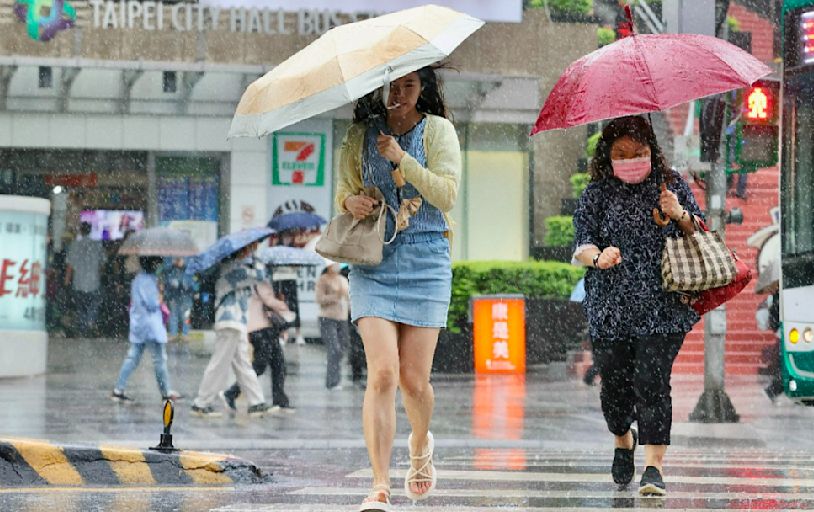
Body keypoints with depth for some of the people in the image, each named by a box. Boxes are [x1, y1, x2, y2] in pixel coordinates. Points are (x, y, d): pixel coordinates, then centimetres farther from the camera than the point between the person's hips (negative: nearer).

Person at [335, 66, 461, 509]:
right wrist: (349, 200, -6)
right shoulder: (361, 132, 9)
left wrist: (402, 159, -16)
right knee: (382, 373, -13)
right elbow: (345, 185, 17)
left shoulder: (438, 130, 2)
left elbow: (447, 195, -7)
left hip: (425, 260, -1)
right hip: (372, 261, 1)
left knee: (414, 379, 1)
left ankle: (420, 445, 36)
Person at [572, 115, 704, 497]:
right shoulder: (597, 193, 7)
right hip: (611, 306, 1)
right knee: (614, 382, 5)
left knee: (652, 381, -12)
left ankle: (654, 465, -9)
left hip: (662, 308, -1)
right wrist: (598, 257, -19)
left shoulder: (671, 184, 7)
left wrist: (680, 215, -11)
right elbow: (581, 244, 3)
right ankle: (622, 441, 36)